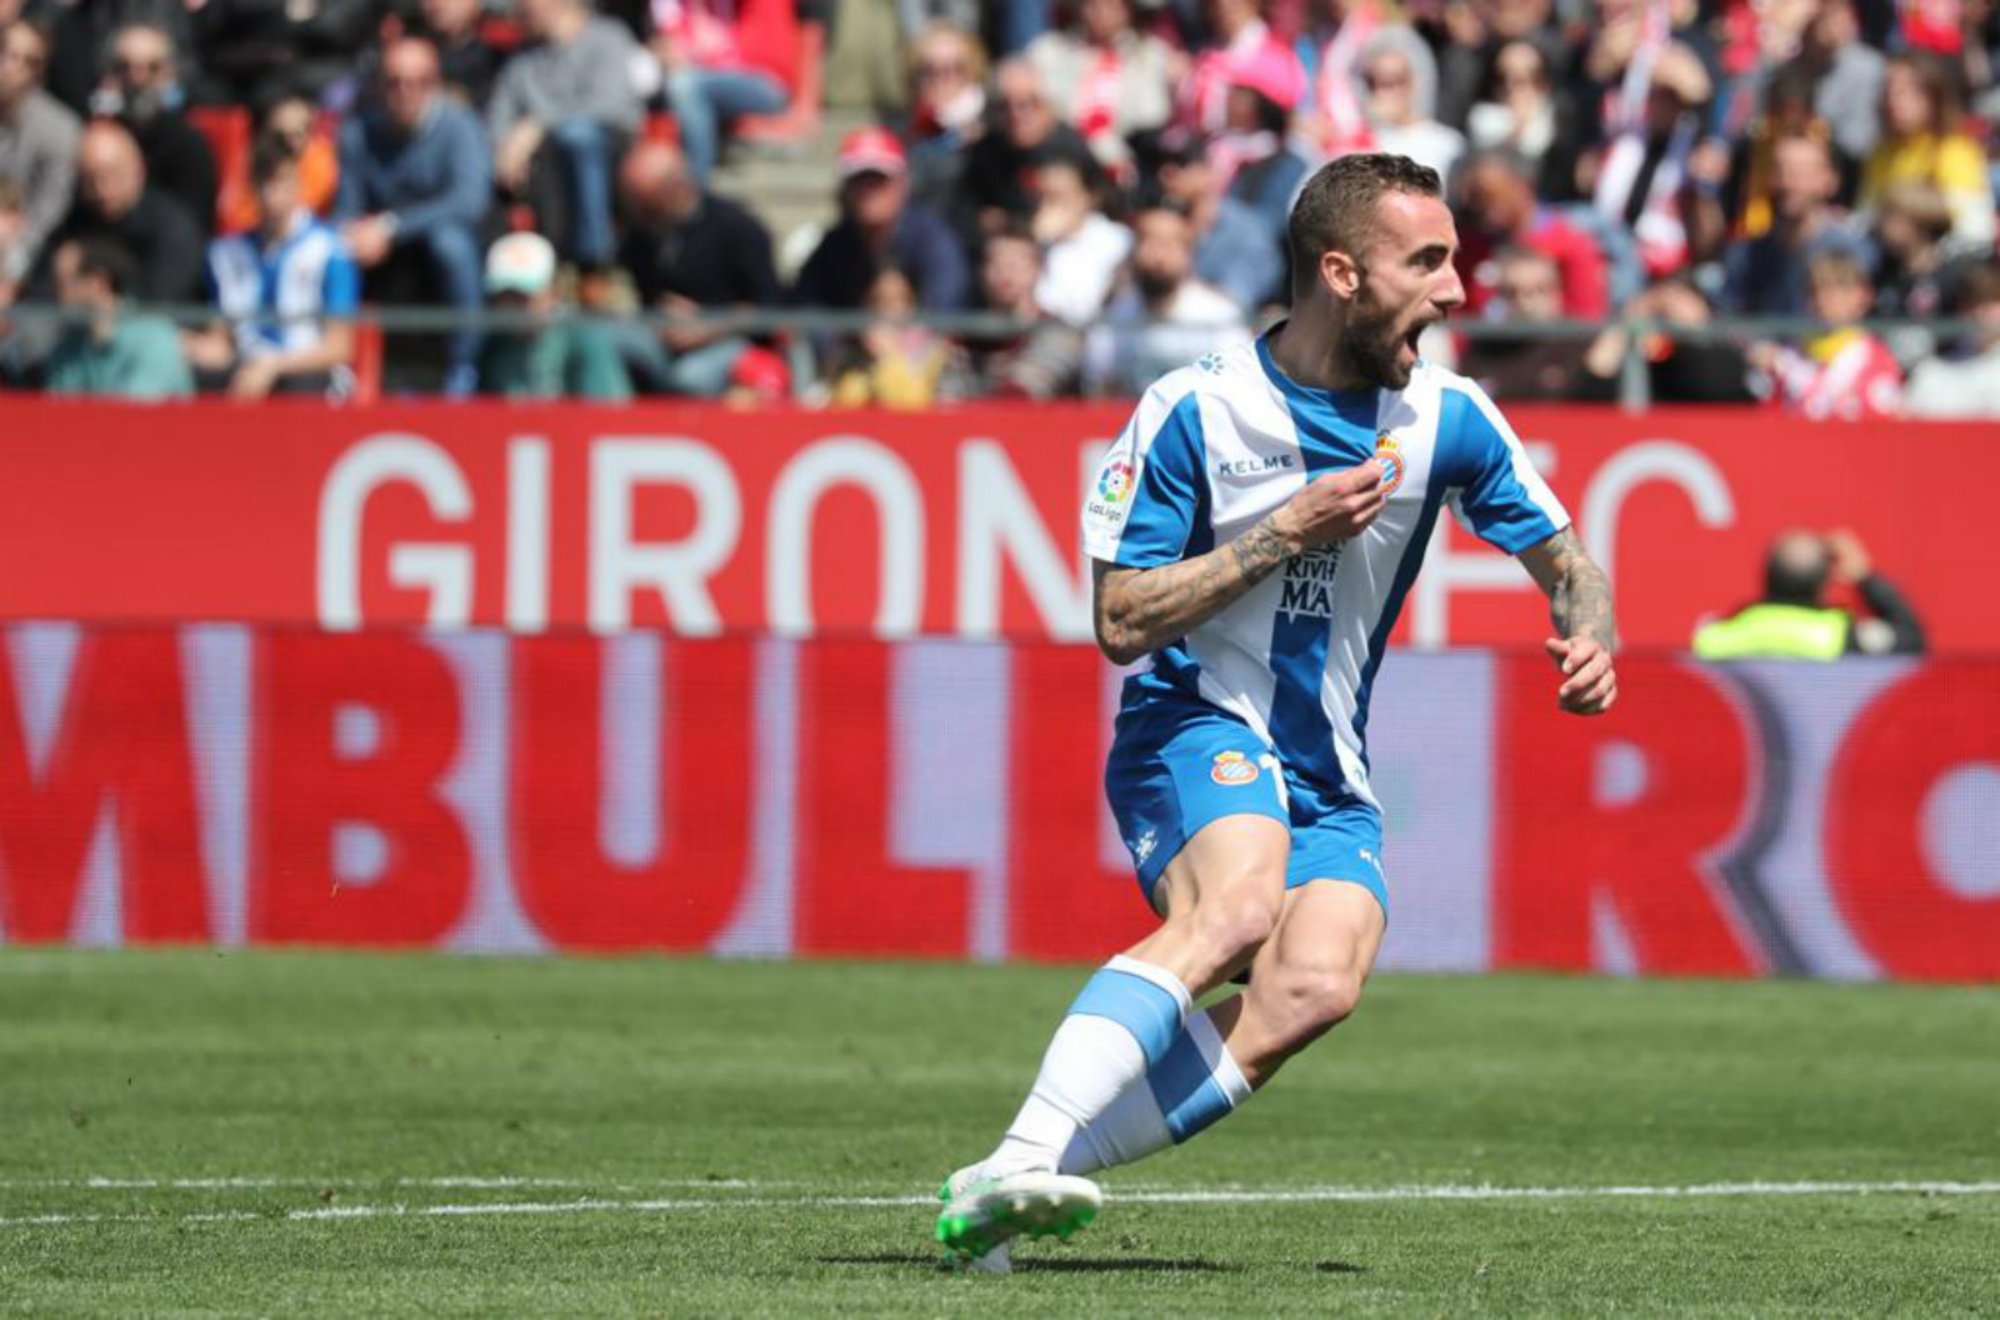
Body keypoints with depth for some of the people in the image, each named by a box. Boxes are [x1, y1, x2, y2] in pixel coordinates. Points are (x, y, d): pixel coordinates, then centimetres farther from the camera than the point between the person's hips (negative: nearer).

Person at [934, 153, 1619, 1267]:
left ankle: (1010, 1194, -25)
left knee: (1315, 987, -27)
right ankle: (1019, 1161, -44)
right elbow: (1122, 623, -8)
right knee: (1239, 903, -37)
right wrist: (1288, 533, -17)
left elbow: (1564, 558, 16)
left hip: (1329, 776, 4)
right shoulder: (1196, 411, -7)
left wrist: (1592, 636, -8)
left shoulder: (1447, 420, 4)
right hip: (1196, 726, -4)